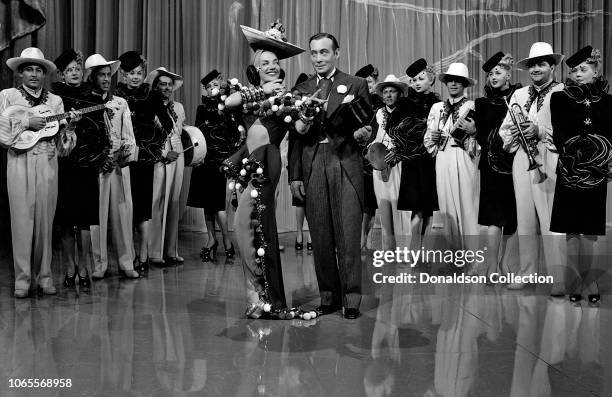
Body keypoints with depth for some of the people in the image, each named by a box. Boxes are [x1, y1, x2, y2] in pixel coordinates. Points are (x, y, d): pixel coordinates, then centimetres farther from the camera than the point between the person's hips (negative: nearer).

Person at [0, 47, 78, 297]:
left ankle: (44, 276, 12)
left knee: (45, 220, 3)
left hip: (47, 164, 2)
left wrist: (70, 126, -6)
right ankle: (22, 279, 5)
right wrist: (26, 123, -10)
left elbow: (62, 147, 10)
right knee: (22, 220, -3)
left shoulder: (55, 101, 12)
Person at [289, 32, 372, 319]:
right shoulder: (301, 90, 15)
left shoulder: (356, 85, 8)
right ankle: (329, 297, 15)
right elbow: (296, 136, 13)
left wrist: (363, 132, -15)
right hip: (312, 168, 3)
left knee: (348, 236, -5)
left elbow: (369, 125, 9)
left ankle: (351, 299, 4)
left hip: (345, 165, -3)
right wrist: (294, 175, 6)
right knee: (320, 238, 5)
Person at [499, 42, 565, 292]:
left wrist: (540, 132, -18)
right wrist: (514, 133, -5)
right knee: (524, 221, 9)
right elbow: (504, 130, 15)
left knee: (551, 223, -7)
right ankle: (526, 274, 18)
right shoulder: (519, 95, 18)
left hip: (549, 162, -5)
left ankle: (558, 279, 0)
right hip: (522, 161, 5)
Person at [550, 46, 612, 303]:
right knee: (571, 231, 1)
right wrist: (574, 154, -19)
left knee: (590, 231, 4)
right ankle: (576, 282, 8)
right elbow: (558, 136, -4)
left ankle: (586, 279, 13)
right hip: (569, 173, -1)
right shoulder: (560, 99, 4)